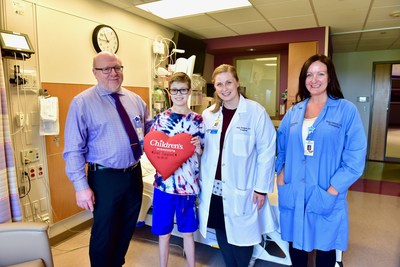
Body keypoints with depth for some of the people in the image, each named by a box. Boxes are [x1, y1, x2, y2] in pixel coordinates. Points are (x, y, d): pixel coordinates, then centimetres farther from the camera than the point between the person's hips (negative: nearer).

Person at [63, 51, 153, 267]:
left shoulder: (135, 99, 6)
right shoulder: (82, 102, -10)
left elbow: (149, 128, 15)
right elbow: (73, 149, -12)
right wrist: (81, 186, -16)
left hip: (134, 174, 6)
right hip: (105, 178, -5)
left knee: (127, 229, 22)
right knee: (104, 234, 10)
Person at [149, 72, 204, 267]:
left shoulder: (197, 120, 0)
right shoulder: (160, 118, 0)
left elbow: (201, 153, 4)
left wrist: (198, 146, -17)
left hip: (188, 184, 0)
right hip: (164, 183, 0)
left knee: (187, 232, 16)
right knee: (163, 232, 14)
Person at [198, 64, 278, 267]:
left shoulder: (256, 112, -11)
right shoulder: (208, 114, 2)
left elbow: (266, 152, -10)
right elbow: (204, 151, 6)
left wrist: (261, 188, -9)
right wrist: (201, 181, 7)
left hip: (242, 189, -4)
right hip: (214, 188, 4)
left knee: (242, 235, 10)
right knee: (222, 234, 18)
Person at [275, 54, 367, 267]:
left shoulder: (346, 110, -6)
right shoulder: (293, 112, 7)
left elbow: (355, 158, -10)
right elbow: (281, 149, 10)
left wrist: (331, 191, -15)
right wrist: (280, 176, -3)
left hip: (326, 196, -3)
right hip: (293, 194, 3)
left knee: (325, 246, 16)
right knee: (296, 242, 18)